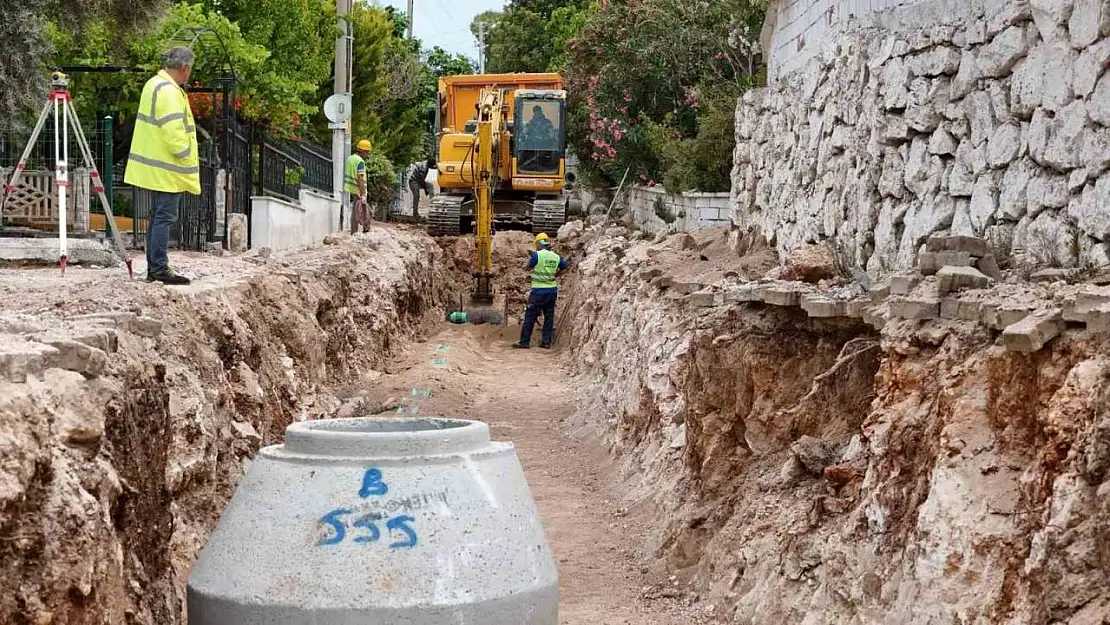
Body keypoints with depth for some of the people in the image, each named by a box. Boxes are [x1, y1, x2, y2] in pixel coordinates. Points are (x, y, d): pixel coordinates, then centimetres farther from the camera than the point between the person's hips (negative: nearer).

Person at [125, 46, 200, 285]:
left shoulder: (154, 84, 14)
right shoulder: (169, 91, -19)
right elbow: (174, 132, -26)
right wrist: (186, 156, -13)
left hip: (157, 165, 11)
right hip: (168, 168, -11)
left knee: (159, 216, 15)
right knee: (165, 217, -8)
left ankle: (153, 268, 20)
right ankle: (160, 268, -7)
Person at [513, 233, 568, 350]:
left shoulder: (537, 254, -12)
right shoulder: (556, 257, 5)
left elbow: (529, 267, 2)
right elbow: (564, 268, 21)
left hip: (538, 291, -5)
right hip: (552, 291, 5)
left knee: (530, 317, 0)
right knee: (549, 317, 11)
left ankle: (525, 342, 0)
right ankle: (547, 342, 11)